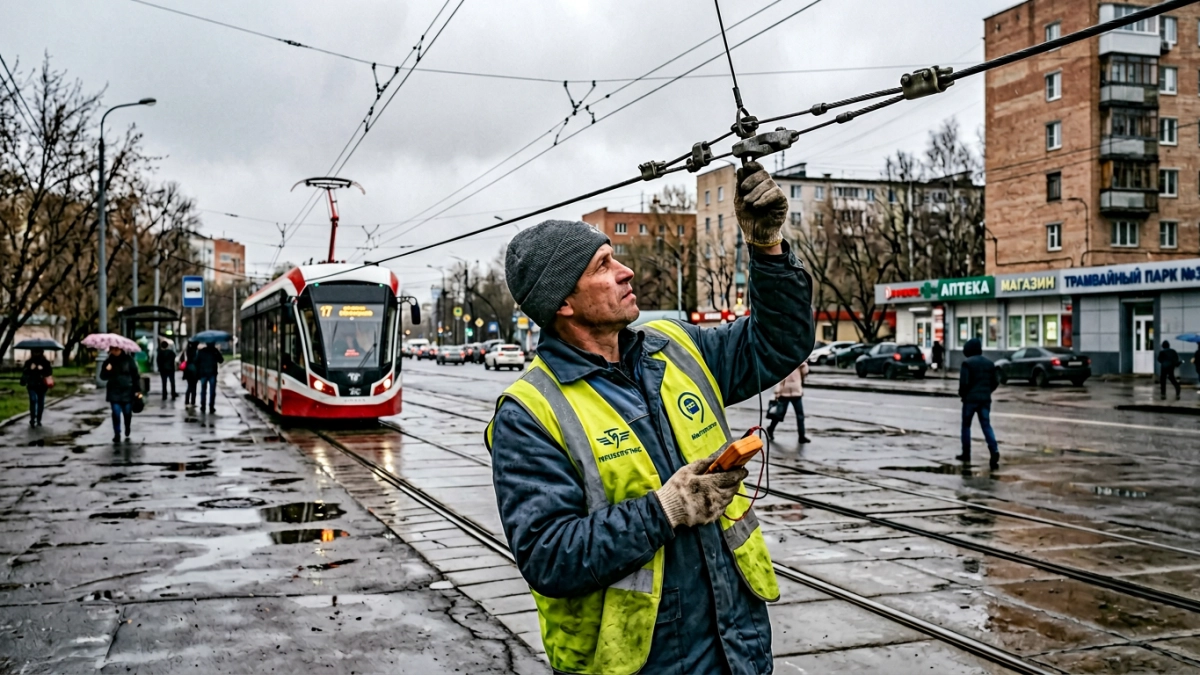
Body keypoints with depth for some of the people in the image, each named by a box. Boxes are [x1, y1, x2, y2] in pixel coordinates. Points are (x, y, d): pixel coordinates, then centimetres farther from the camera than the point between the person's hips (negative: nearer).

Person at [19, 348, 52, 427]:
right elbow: (24, 372, -2)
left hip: (42, 386, 1)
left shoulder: (45, 362, 4)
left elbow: (50, 372, -4)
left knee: (41, 403, 6)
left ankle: (39, 420, 19)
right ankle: (32, 419, -15)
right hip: (32, 386, -1)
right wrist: (30, 369, -19)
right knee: (33, 400, -19)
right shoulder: (28, 362, 4)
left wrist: (42, 369, -20)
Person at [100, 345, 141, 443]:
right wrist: (107, 370, -16)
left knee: (127, 414, 6)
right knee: (116, 414, -5)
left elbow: (136, 375, -1)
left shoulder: (128, 359, -2)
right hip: (114, 392, 1)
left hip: (127, 392, -1)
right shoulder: (108, 362, 5)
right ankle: (117, 435, 2)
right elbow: (103, 377, 7)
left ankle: (127, 434, 26)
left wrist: (138, 390, -5)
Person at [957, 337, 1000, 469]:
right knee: (986, 425, 2)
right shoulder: (989, 363, 8)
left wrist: (962, 394, 2)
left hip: (970, 398, -4)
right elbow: (996, 381, 9)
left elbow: (964, 382, -16)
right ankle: (994, 451, -18)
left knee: (966, 425, 11)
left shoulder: (967, 363, -10)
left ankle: (966, 454, 15)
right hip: (985, 399, 4)